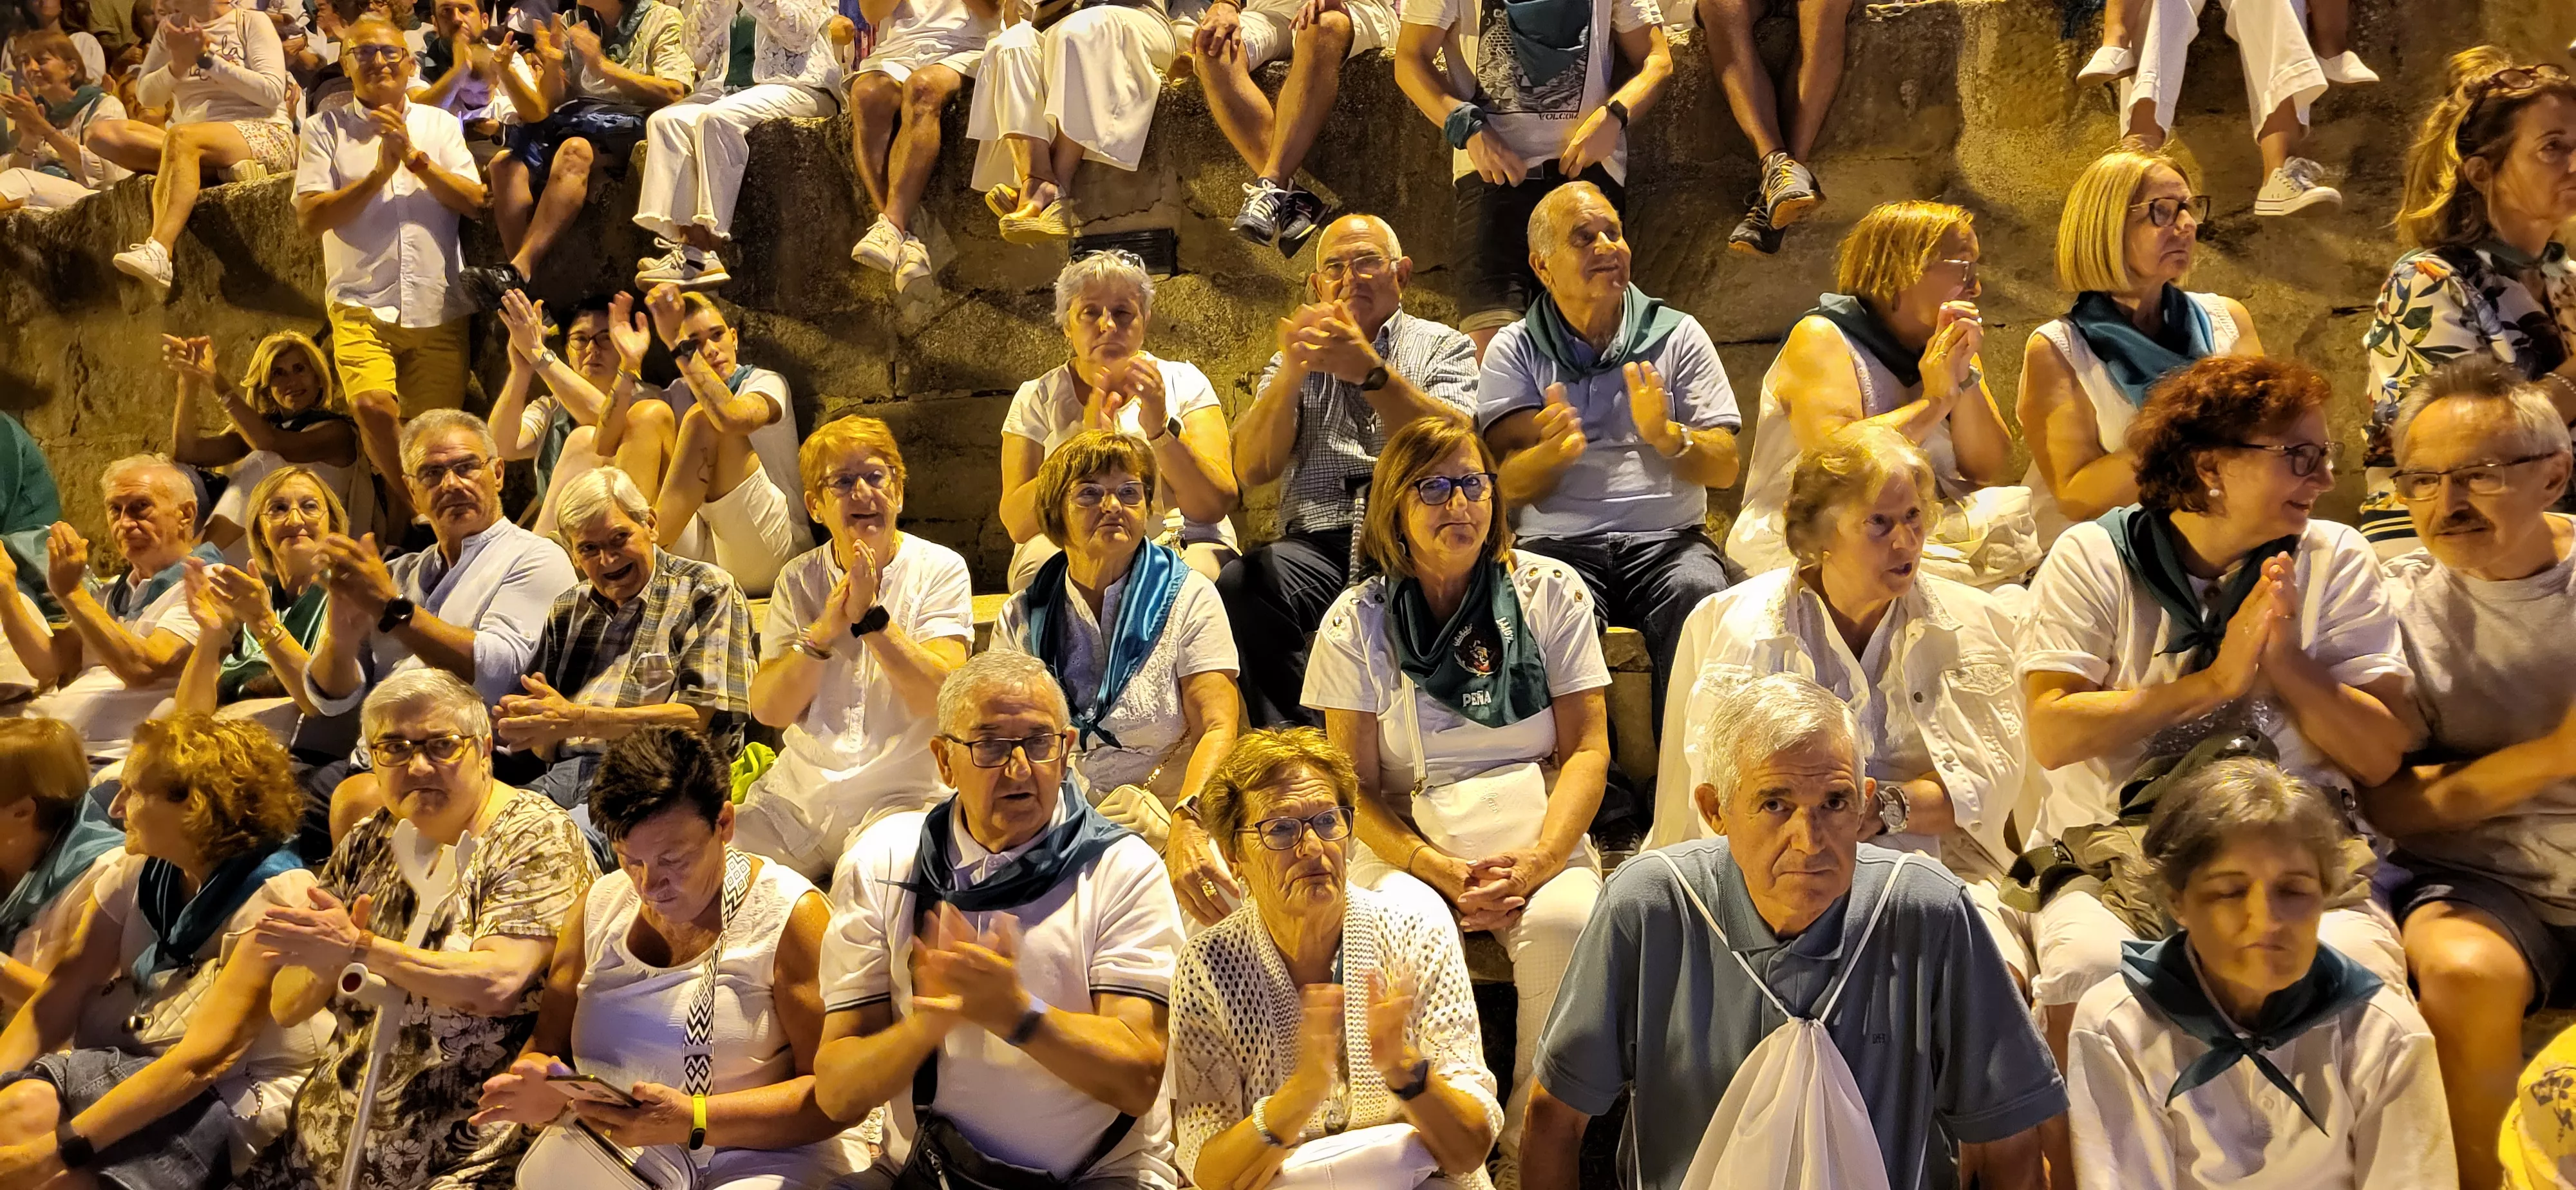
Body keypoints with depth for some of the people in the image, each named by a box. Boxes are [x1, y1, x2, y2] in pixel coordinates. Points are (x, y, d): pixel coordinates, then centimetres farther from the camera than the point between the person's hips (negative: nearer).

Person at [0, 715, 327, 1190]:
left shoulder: (273, 894, -17)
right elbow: (58, 998, 2)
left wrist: (56, 1150, -28)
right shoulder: (143, 870, 6)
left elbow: (206, 1057, -23)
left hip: (234, 1097, -6)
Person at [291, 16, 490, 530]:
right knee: (372, 404, -23)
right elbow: (310, 216, -2)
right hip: (362, 305, -2)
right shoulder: (326, 129, 8)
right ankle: (405, 499, 2)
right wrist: (379, 174, -9)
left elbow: (474, 200, 1)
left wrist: (415, 158, -10)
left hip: (439, 309, 2)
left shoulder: (440, 124, 13)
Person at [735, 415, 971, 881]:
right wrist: (825, 630, -17)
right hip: (796, 793, 4)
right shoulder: (798, 581, 8)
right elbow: (767, 710, -2)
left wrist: (871, 616, -22)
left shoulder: (940, 569, -1)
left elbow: (939, 698, -13)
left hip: (903, 795, -4)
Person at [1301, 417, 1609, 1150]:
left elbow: (1587, 750, 3)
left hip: (1537, 834, 1)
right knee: (1409, 930, -34)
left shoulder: (1551, 592, 7)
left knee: (1565, 925, -32)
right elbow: (1357, 786, 2)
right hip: (1408, 842, 0)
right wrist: (1441, 871, -15)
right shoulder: (1357, 622, 5)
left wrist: (1535, 861, -14)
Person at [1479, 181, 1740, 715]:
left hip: (1667, 539, 1)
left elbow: (1724, 468, 6)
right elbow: (1510, 487, 1)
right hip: (1560, 544, -1)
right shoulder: (1514, 351, 11)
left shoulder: (1677, 335, 13)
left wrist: (1666, 436, -15)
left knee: (1697, 592, -32)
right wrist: (1552, 451, -22)